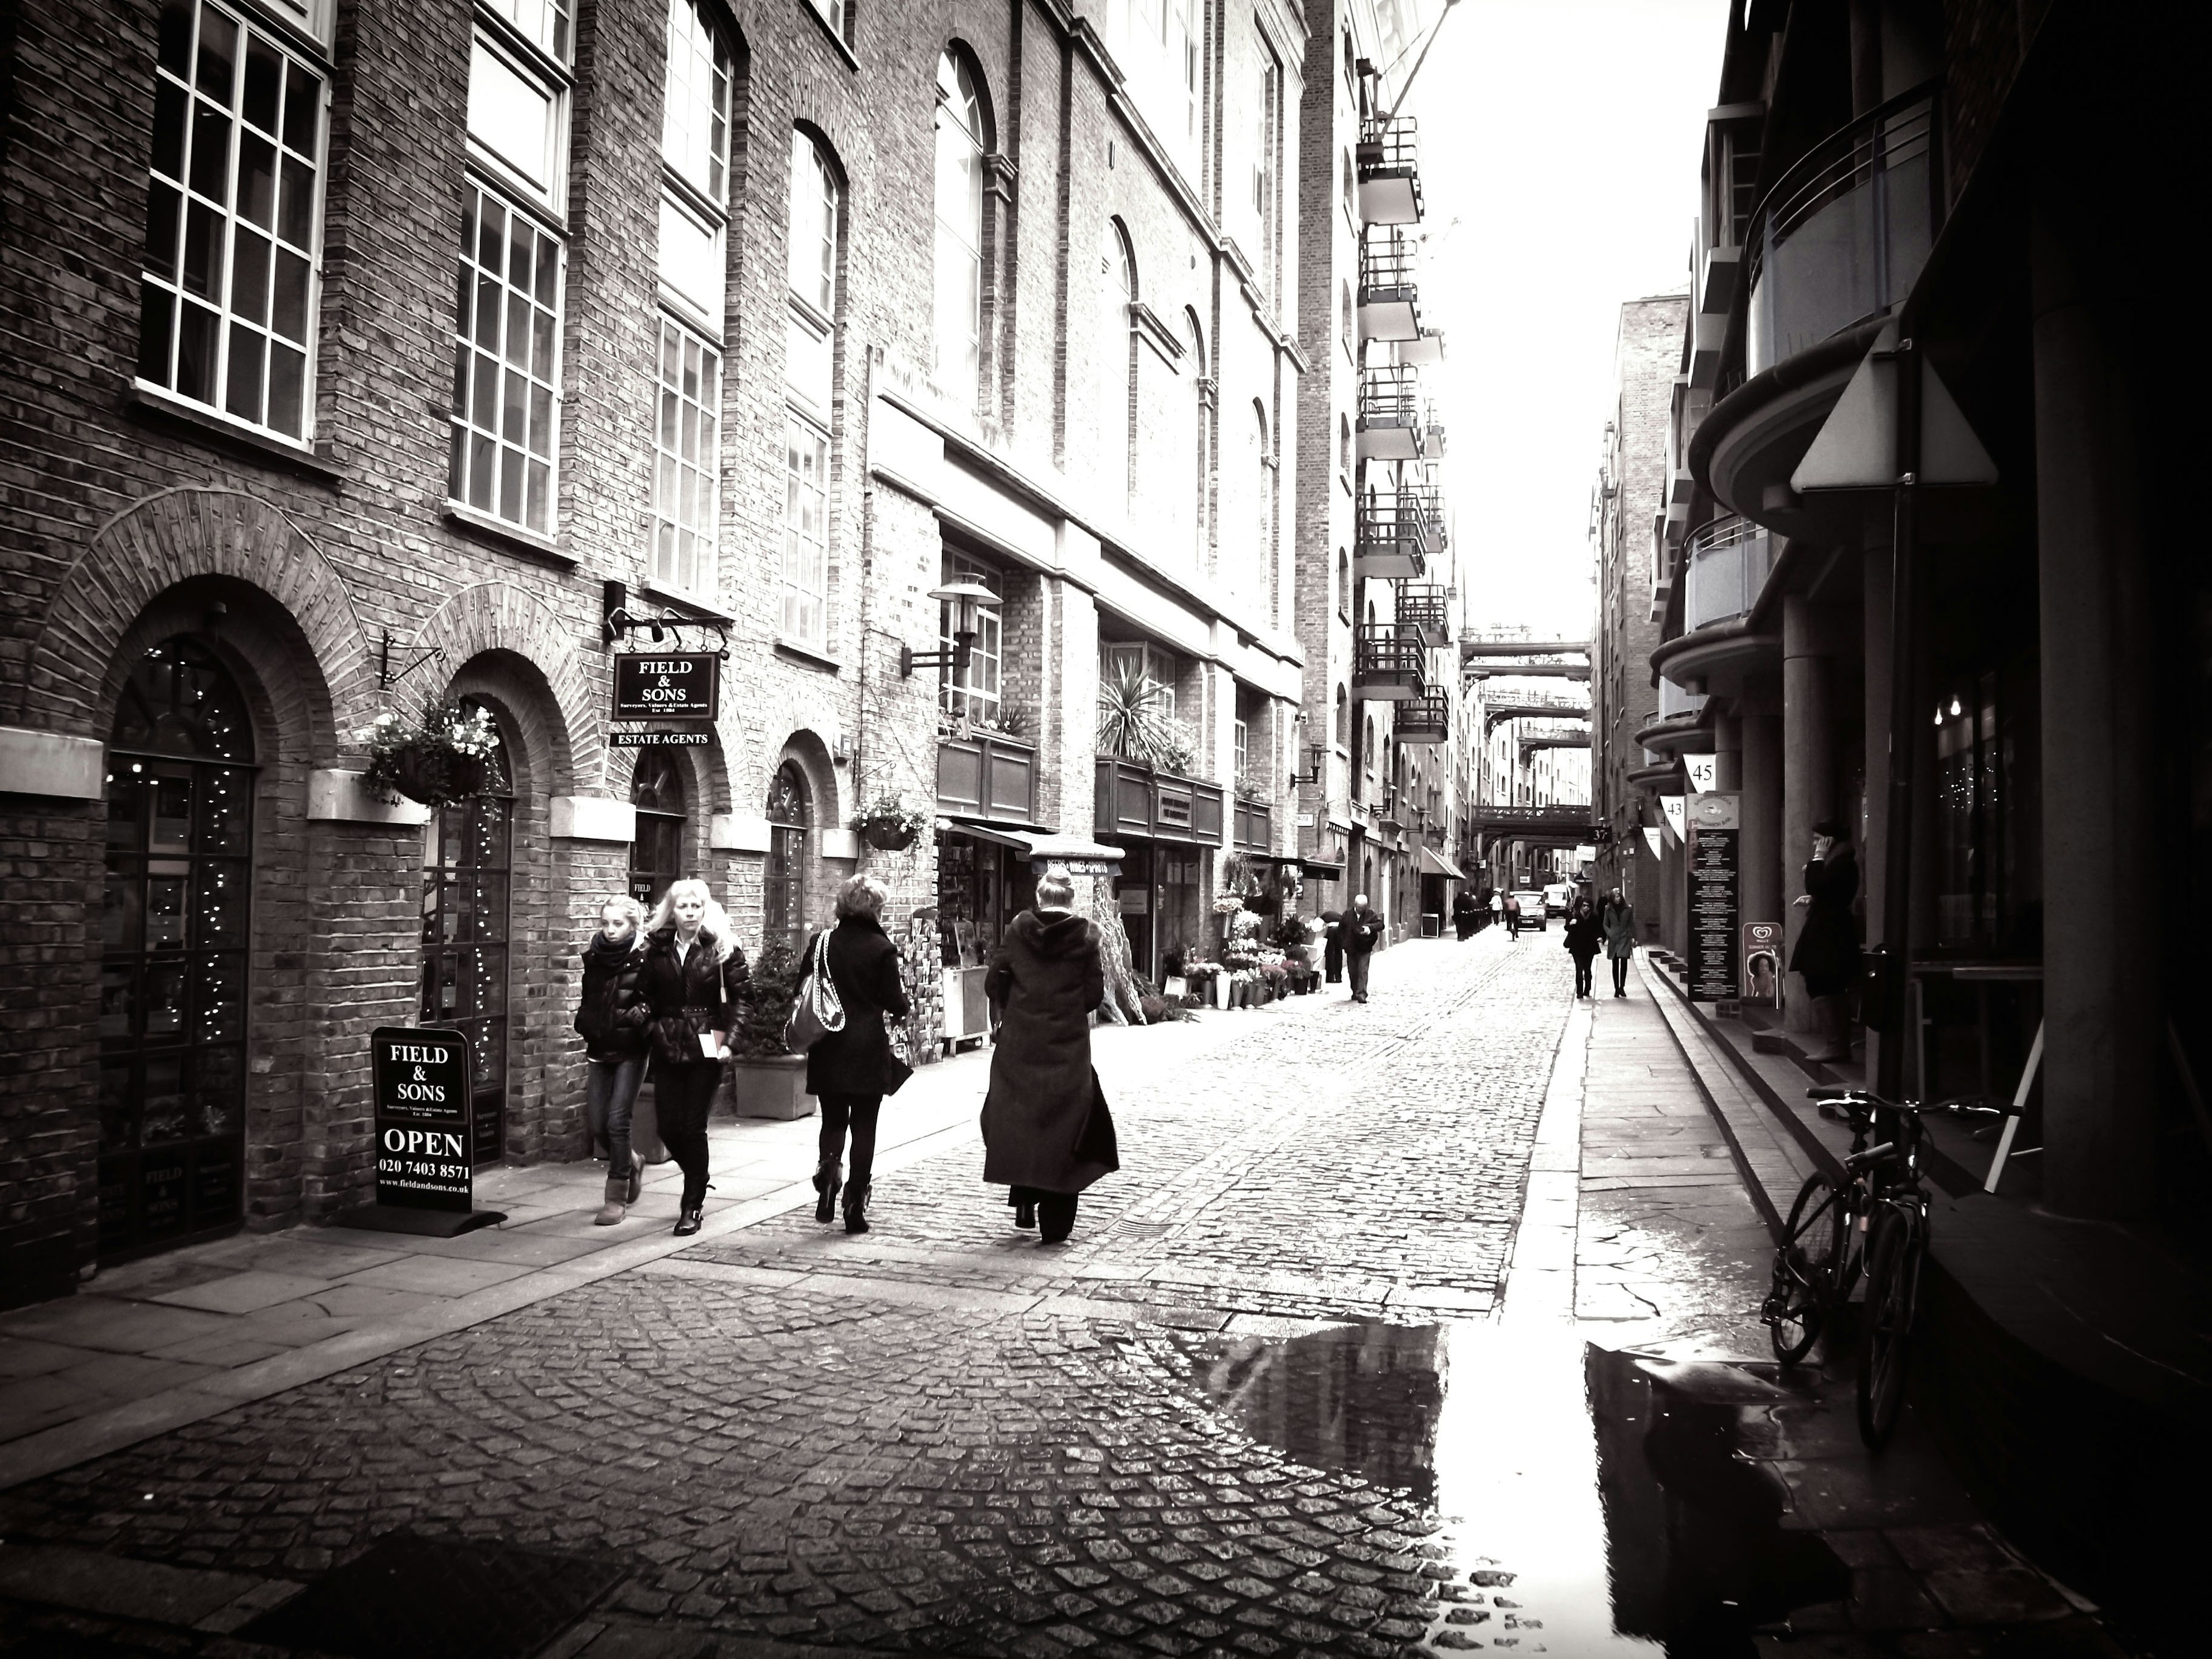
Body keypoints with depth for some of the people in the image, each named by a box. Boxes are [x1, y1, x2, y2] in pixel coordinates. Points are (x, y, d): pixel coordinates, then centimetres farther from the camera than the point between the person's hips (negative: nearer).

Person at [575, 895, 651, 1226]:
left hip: (630, 1051, -5)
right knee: (596, 1123, 5)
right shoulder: (593, 956, 6)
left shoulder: (644, 959, -10)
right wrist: (585, 1022, 6)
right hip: (599, 1049, 5)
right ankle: (632, 1164, 34)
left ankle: (617, 1198, 3)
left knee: (617, 1120, -8)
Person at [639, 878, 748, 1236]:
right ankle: (697, 1183, 31)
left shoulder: (722, 950, -3)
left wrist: (725, 1040, -13)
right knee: (668, 1126, 3)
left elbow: (733, 1001, -5)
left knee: (693, 1127, -3)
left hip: (705, 1049, -3)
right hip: (668, 1049, 3)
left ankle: (692, 1207, 9)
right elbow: (647, 996, 10)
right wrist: (654, 1027, -3)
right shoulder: (658, 950, 6)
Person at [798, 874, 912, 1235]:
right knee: (864, 1127, 7)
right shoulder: (882, 949, -10)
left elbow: (802, 990, 4)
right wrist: (902, 986, 11)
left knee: (833, 1122, 16)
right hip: (869, 1053, -3)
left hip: (828, 1051, 3)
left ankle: (827, 1178, -10)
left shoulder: (822, 942, 0)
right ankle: (856, 1207, 6)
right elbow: (896, 1005, -9)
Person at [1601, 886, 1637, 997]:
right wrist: (1610, 934, -8)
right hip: (1614, 939, 1)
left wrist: (1634, 938, 2)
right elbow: (1605, 924, 9)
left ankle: (1622, 987, -5)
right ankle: (1617, 988, 10)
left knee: (1624, 962, -12)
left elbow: (1632, 924, 7)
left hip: (1625, 938, -1)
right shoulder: (1608, 909, 4)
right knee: (1615, 964, 4)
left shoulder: (1628, 909, 3)